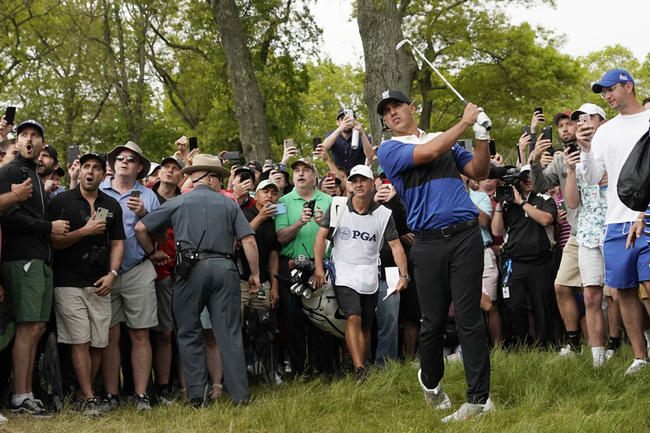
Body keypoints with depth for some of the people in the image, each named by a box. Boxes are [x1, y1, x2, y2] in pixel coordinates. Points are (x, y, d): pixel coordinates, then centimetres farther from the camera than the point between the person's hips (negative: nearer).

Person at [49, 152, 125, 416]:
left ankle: (83, 395, 14)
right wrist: (85, 231, -15)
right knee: (80, 342, -8)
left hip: (99, 285, 4)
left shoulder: (112, 206, 13)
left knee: (98, 343, 2)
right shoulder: (61, 202, 1)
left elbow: (117, 243, 13)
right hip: (69, 283, -4)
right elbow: (53, 241, -5)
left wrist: (112, 274, -2)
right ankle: (88, 400, -6)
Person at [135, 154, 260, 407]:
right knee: (229, 333, 3)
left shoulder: (177, 203, 11)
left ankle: (197, 396, 1)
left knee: (189, 334, 7)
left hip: (191, 269, -1)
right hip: (224, 267, 1)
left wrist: (152, 253, 21)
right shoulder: (228, 204, 13)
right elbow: (248, 240, 5)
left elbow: (140, 228, 6)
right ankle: (240, 394, 2)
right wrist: (254, 273, 12)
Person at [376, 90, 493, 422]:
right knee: (433, 320, 4)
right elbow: (430, 152, -11)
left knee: (469, 317, -6)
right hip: (429, 242, -1)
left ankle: (479, 398, -4)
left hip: (465, 236, 1)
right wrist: (465, 121, -2)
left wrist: (482, 137, 2)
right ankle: (430, 380, 31)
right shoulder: (388, 150, 5)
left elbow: (478, 173, 15)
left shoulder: (447, 141, 19)